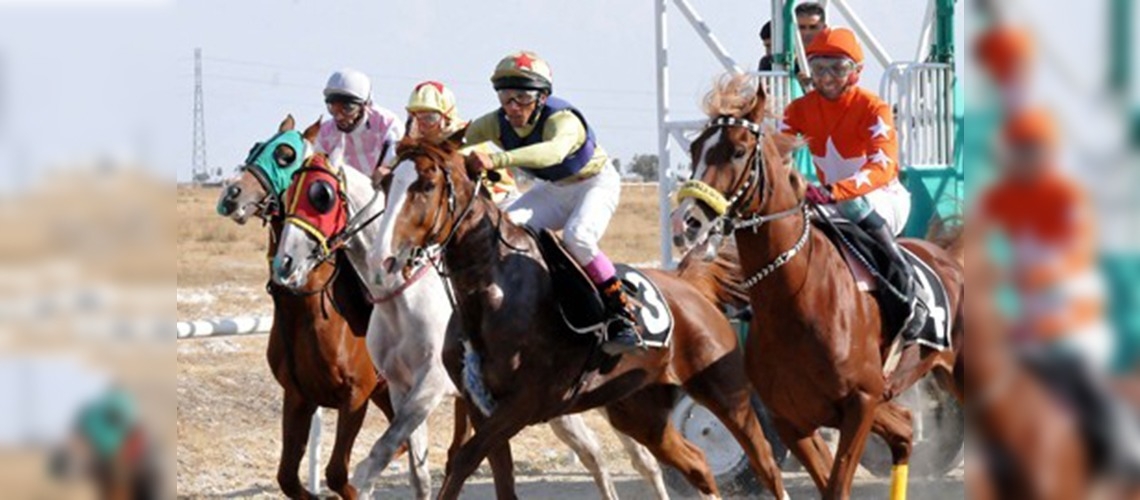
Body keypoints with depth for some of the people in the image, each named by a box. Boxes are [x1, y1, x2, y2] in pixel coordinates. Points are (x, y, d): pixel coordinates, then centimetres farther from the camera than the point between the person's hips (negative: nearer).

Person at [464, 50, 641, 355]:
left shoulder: (563, 120, -36)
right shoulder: (499, 123, -16)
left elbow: (554, 150, -58)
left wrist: (497, 160, -72)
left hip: (595, 183, -6)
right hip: (552, 190, 6)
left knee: (577, 237, -32)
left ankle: (620, 315, -22)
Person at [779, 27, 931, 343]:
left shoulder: (873, 109, -18)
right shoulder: (801, 109, -2)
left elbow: (884, 167, -33)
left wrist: (836, 191, -50)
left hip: (884, 201, -5)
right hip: (834, 203, 5)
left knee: (856, 206, -40)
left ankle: (912, 289, -33)